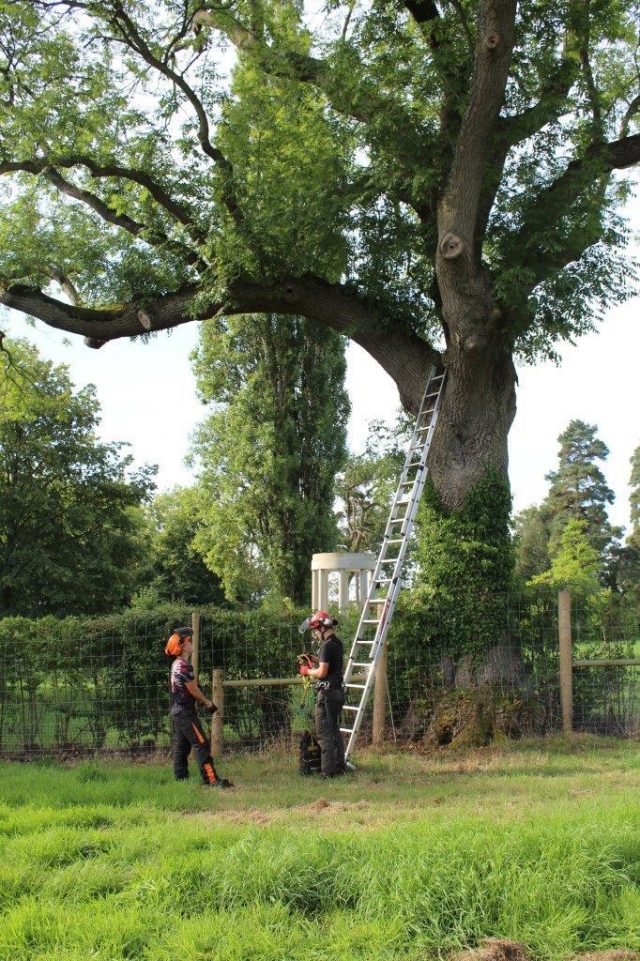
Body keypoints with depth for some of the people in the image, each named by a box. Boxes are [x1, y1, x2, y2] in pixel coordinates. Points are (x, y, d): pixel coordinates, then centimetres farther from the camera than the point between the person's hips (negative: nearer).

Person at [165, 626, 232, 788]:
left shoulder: (176, 665, 13)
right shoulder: (185, 666, -18)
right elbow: (193, 690, -14)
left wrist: (203, 699, 9)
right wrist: (208, 703, -1)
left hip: (176, 712, 10)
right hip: (186, 713, -10)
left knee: (181, 747, 11)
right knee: (201, 744, -10)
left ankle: (181, 779, 13)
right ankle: (211, 779, -13)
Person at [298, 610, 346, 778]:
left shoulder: (327, 645, -18)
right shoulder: (337, 643, 12)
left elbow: (322, 672, -21)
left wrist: (307, 671, -4)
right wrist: (313, 660, 15)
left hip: (327, 693, -10)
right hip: (338, 691, 10)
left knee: (324, 733, -5)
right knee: (334, 730, 17)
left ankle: (328, 771, -5)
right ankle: (339, 766, 22)